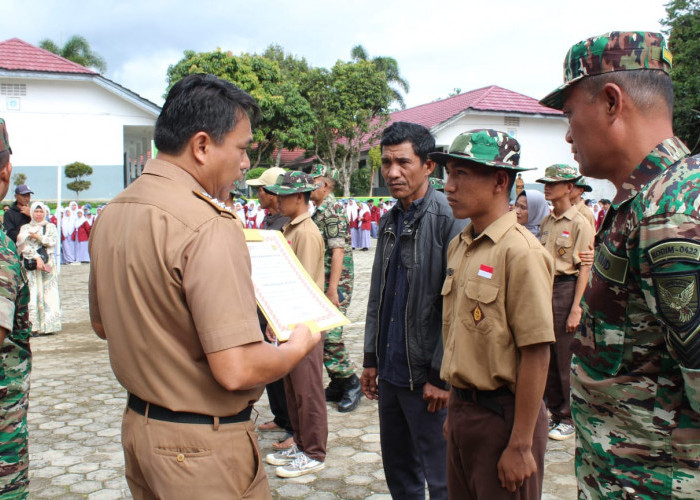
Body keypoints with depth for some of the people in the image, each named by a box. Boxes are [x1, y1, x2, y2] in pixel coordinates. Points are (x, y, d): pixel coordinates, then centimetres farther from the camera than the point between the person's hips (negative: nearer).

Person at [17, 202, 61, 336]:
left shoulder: (51, 227, 15)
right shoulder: (25, 228, 13)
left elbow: (53, 241, -2)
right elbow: (24, 245, -1)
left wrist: (37, 236, -7)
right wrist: (37, 257, -14)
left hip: (48, 264, 0)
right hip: (31, 265, 0)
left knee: (48, 294, -5)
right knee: (33, 294, -8)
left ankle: (48, 325, -5)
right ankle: (34, 326, -9)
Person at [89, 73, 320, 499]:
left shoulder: (112, 213, 2)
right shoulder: (209, 226, -25)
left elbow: (103, 324, 15)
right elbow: (237, 371, -28)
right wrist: (298, 346, -10)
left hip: (138, 426, 8)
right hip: (202, 447, -8)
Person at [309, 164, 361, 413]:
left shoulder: (332, 210, -13)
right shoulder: (318, 211, 16)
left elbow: (338, 251, -20)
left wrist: (333, 288, -23)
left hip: (336, 282, -10)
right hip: (320, 282, 10)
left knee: (330, 336, -9)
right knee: (322, 336, 11)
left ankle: (352, 384, 4)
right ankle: (337, 385, 20)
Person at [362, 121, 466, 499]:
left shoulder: (449, 219, -14)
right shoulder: (389, 221, 11)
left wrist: (442, 376, -17)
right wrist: (371, 358, 14)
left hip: (427, 379, -7)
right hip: (390, 372, 7)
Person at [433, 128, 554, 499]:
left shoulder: (519, 250, -18)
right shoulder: (458, 246, 7)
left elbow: (536, 354, -19)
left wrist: (521, 446, -17)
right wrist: (455, 408, 17)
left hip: (502, 414, -7)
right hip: (463, 409, 8)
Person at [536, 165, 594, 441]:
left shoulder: (580, 223, -8)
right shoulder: (546, 222, 13)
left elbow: (584, 269, -11)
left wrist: (575, 309, -16)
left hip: (565, 288, -7)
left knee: (563, 359, -1)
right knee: (545, 356, 10)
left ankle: (569, 419, 12)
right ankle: (554, 412, 23)